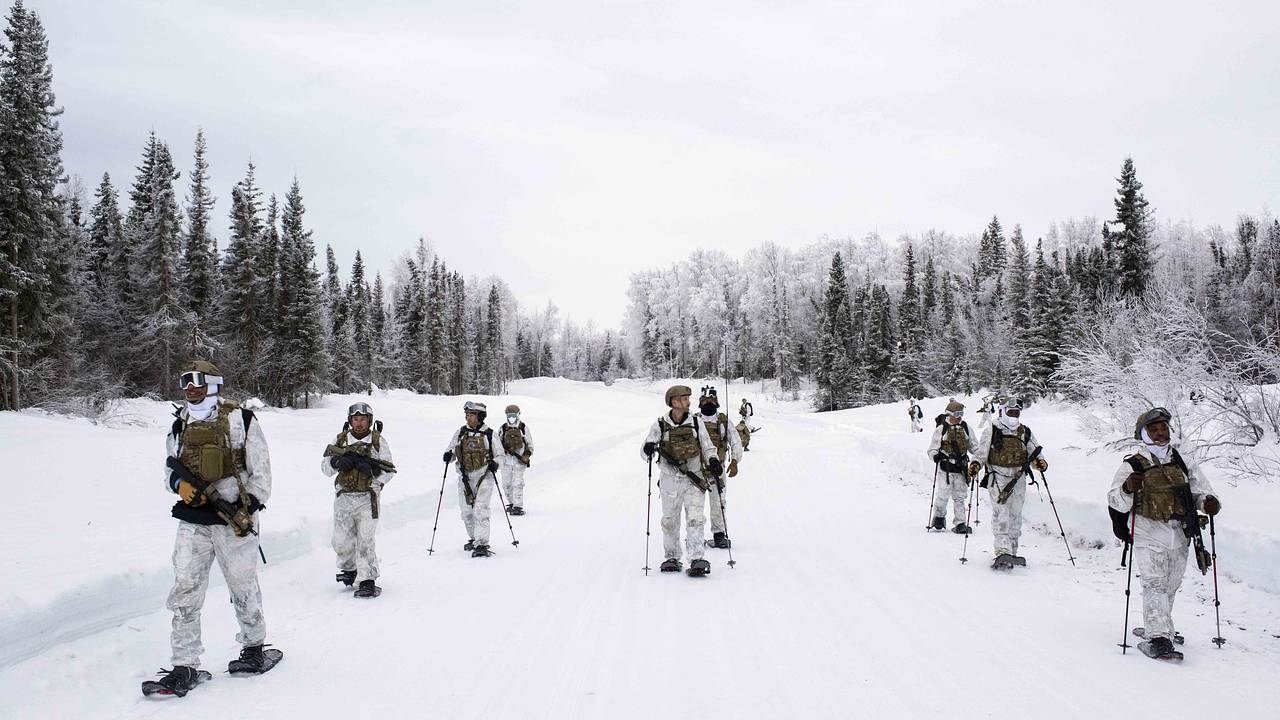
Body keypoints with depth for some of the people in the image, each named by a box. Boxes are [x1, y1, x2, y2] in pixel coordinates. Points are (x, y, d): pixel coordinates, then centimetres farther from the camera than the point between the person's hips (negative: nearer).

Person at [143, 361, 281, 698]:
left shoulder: (240, 420, -3)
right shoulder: (179, 426, 12)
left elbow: (261, 471, -2)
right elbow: (169, 471, 20)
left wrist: (248, 510, -11)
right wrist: (180, 484, -4)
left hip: (234, 518, -4)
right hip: (193, 520, 4)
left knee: (243, 589, 7)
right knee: (184, 592, -2)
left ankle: (254, 648, 28)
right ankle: (185, 668, 5)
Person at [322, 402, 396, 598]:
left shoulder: (378, 441, 2)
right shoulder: (341, 440, 9)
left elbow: (388, 471, -1)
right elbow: (325, 467, 8)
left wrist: (371, 467, -19)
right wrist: (337, 461, -13)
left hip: (367, 497, -3)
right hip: (343, 496, 3)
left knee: (365, 540, -10)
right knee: (341, 541, 6)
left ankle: (368, 581, -4)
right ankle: (349, 569, 33)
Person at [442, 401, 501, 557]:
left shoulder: (489, 434, -1)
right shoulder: (460, 432, 7)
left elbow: (499, 455, 7)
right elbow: (450, 450, 14)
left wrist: (495, 464, -14)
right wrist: (448, 455, -9)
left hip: (484, 476, -4)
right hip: (465, 477, 4)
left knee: (480, 510, -15)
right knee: (466, 512, 10)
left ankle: (482, 545, -15)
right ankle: (474, 539, 31)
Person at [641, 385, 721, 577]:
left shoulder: (696, 422, 3)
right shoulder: (660, 425, -2)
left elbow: (707, 447, 11)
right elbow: (645, 452, 1)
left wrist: (713, 461, -9)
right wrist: (648, 449, -23)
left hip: (694, 479, 0)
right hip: (670, 481, 0)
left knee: (695, 519, -10)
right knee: (670, 521, 8)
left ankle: (696, 559, -12)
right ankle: (672, 558, 23)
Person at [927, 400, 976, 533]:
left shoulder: (965, 427, 7)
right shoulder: (941, 429, -3)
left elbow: (973, 445, 18)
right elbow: (932, 449, 0)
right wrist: (935, 456, -20)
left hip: (961, 467, 3)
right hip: (945, 467, -3)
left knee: (960, 497, 6)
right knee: (942, 495, -3)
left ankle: (960, 524, 10)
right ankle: (939, 517, 22)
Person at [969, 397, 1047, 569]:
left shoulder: (1025, 432, 13)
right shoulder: (991, 431, 2)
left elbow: (1034, 453, 15)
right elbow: (981, 453, 1)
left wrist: (1039, 462, -7)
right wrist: (975, 464, -18)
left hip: (1018, 479, 5)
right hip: (998, 478, -4)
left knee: (1015, 516, 10)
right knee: (1001, 515, -15)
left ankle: (1011, 554, 20)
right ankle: (1003, 553, -20)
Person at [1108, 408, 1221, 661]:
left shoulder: (1184, 464, 11)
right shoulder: (1131, 466, -2)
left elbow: (1200, 490, 14)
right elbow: (1115, 501, -8)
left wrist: (1208, 501, -10)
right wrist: (1128, 489, -30)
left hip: (1179, 536, 5)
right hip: (1149, 536, -5)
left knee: (1171, 586, 15)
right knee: (1155, 585, -14)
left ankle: (1157, 627, 34)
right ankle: (1158, 639, -16)